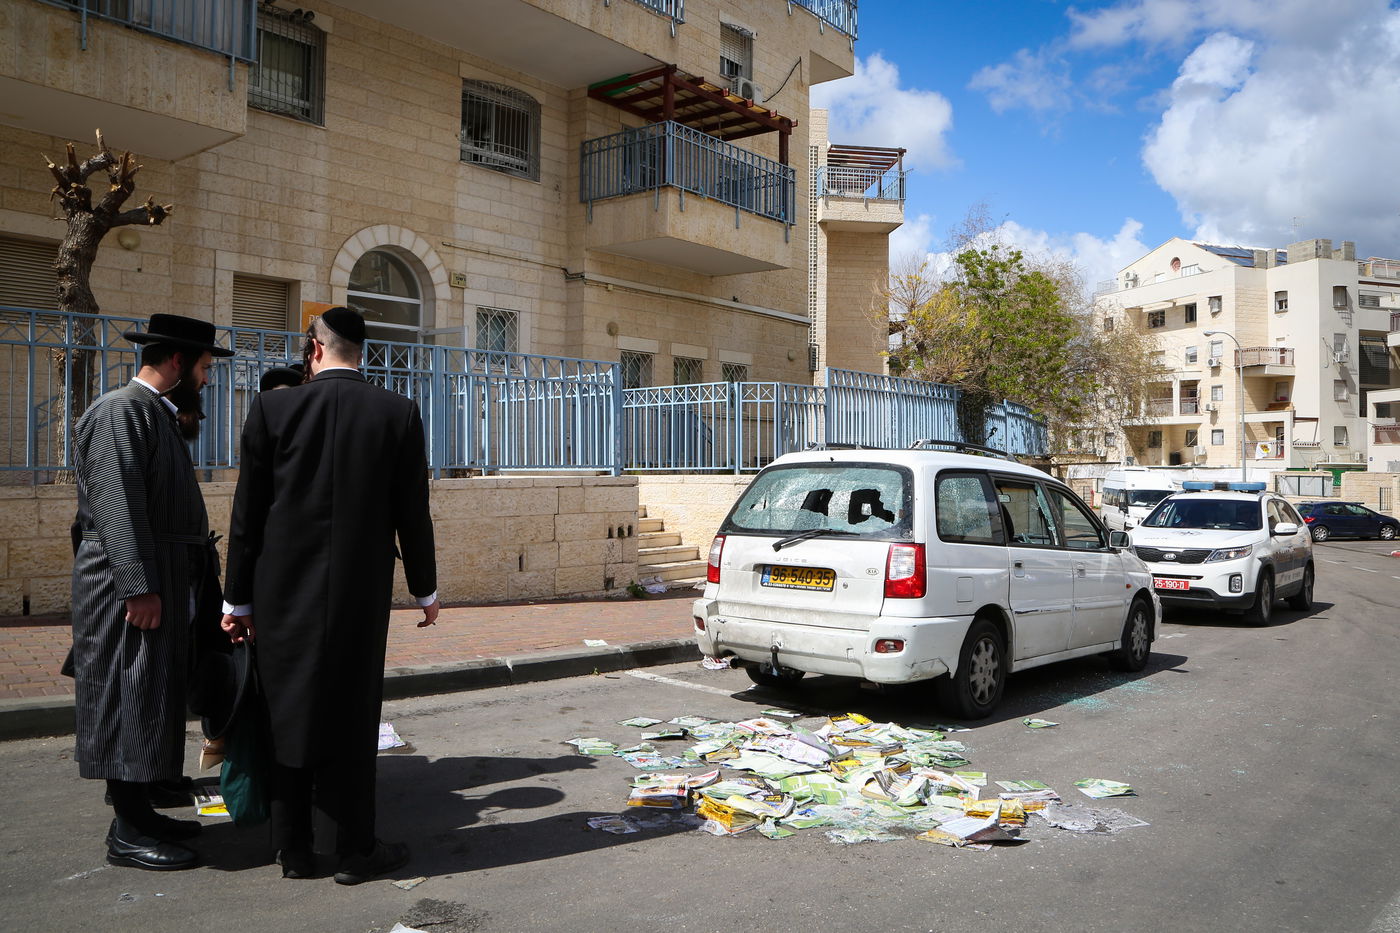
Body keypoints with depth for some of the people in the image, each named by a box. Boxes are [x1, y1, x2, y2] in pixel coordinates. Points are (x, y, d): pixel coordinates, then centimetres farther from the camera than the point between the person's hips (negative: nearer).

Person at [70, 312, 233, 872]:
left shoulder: (160, 414, 18)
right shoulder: (120, 411, -12)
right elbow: (117, 505, -21)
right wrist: (139, 588, -23)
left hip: (163, 583, 10)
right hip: (129, 585, -10)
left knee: (153, 700, 14)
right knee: (130, 700, -4)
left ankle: (140, 812, 24)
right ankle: (128, 834, 4)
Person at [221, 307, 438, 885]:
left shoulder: (271, 409, -4)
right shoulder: (398, 413, -4)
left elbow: (247, 515, -1)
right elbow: (412, 513, -2)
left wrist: (238, 599, 7)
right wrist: (425, 588, 10)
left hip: (284, 595, 1)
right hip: (361, 596, 0)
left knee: (288, 716, 13)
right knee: (353, 720, 8)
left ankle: (294, 850, 23)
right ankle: (355, 852, 17)